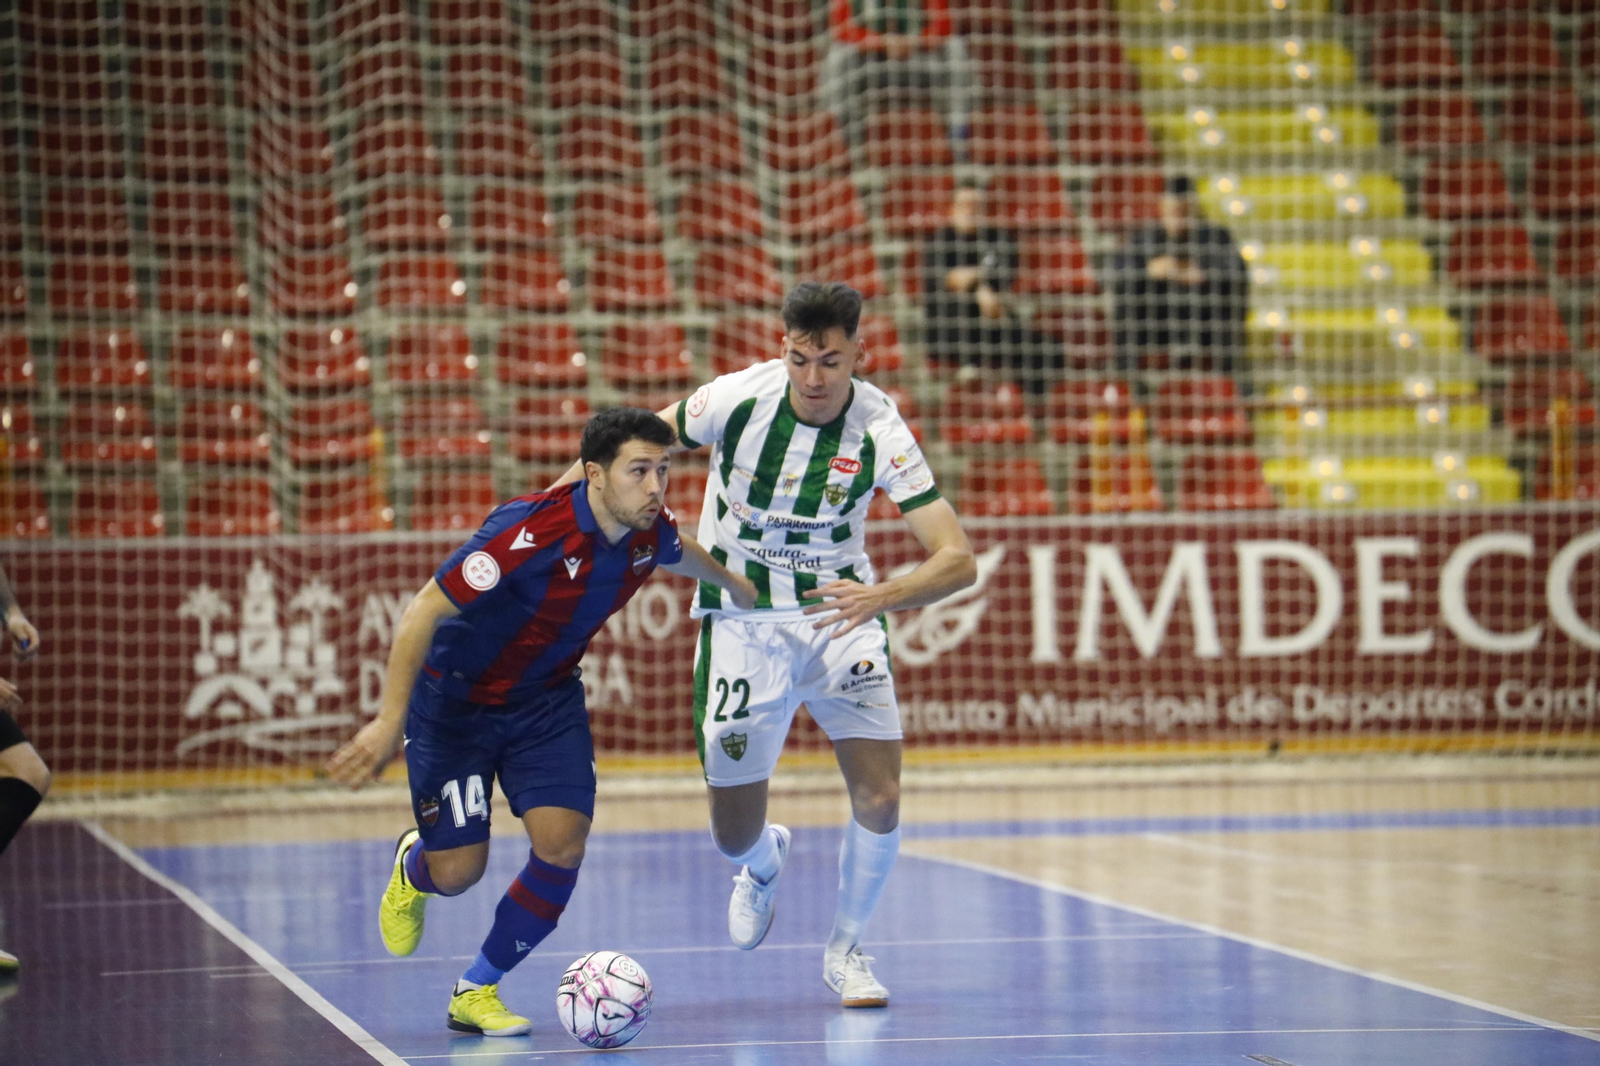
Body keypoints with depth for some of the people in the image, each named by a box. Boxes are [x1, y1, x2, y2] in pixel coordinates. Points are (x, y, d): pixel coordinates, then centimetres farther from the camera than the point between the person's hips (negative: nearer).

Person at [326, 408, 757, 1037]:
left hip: (547, 701, 5)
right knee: (458, 872, -5)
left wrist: (730, 584, 37)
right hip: (455, 701, -5)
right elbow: (424, 613, -29)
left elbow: (679, 555, 17)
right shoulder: (531, 533, -33)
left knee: (562, 845, -14)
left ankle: (476, 992, 6)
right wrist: (390, 722, -32)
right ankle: (413, 864, 36)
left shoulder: (651, 532, -12)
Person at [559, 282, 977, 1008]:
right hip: (739, 621, 0)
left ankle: (845, 949, 10)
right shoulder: (738, 398, -16)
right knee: (735, 836, 0)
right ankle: (763, 865, 41)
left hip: (839, 614, 0)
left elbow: (957, 560, -21)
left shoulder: (879, 431, -17)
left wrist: (881, 595, -39)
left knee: (879, 798, -16)